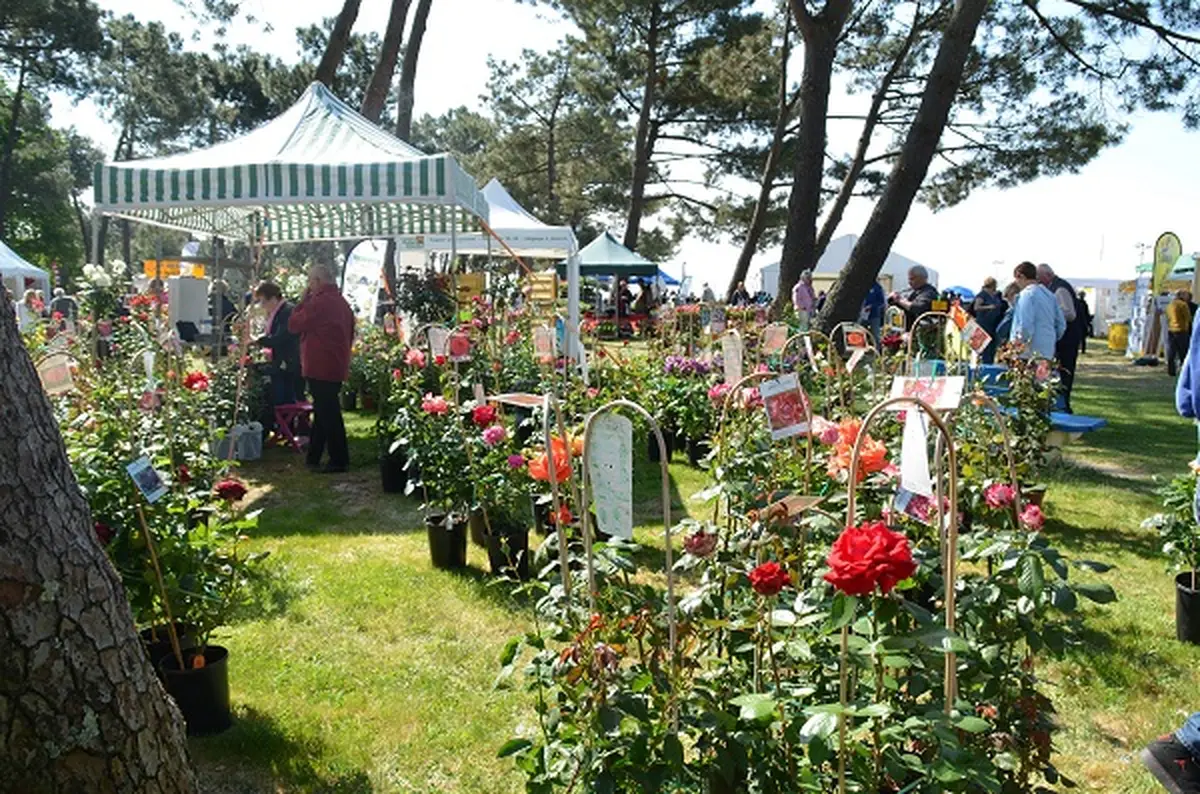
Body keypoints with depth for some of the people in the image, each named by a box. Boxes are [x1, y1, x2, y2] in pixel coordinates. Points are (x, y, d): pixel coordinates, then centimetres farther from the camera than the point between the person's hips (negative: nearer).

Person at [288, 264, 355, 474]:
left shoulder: (318, 302, -17)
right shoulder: (342, 303, 13)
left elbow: (294, 325, -9)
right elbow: (350, 334, 20)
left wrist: (302, 300, -1)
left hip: (320, 368, -9)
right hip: (337, 368, 9)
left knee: (328, 414, -3)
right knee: (322, 412, 16)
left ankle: (339, 460, 1)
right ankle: (313, 457, 24)